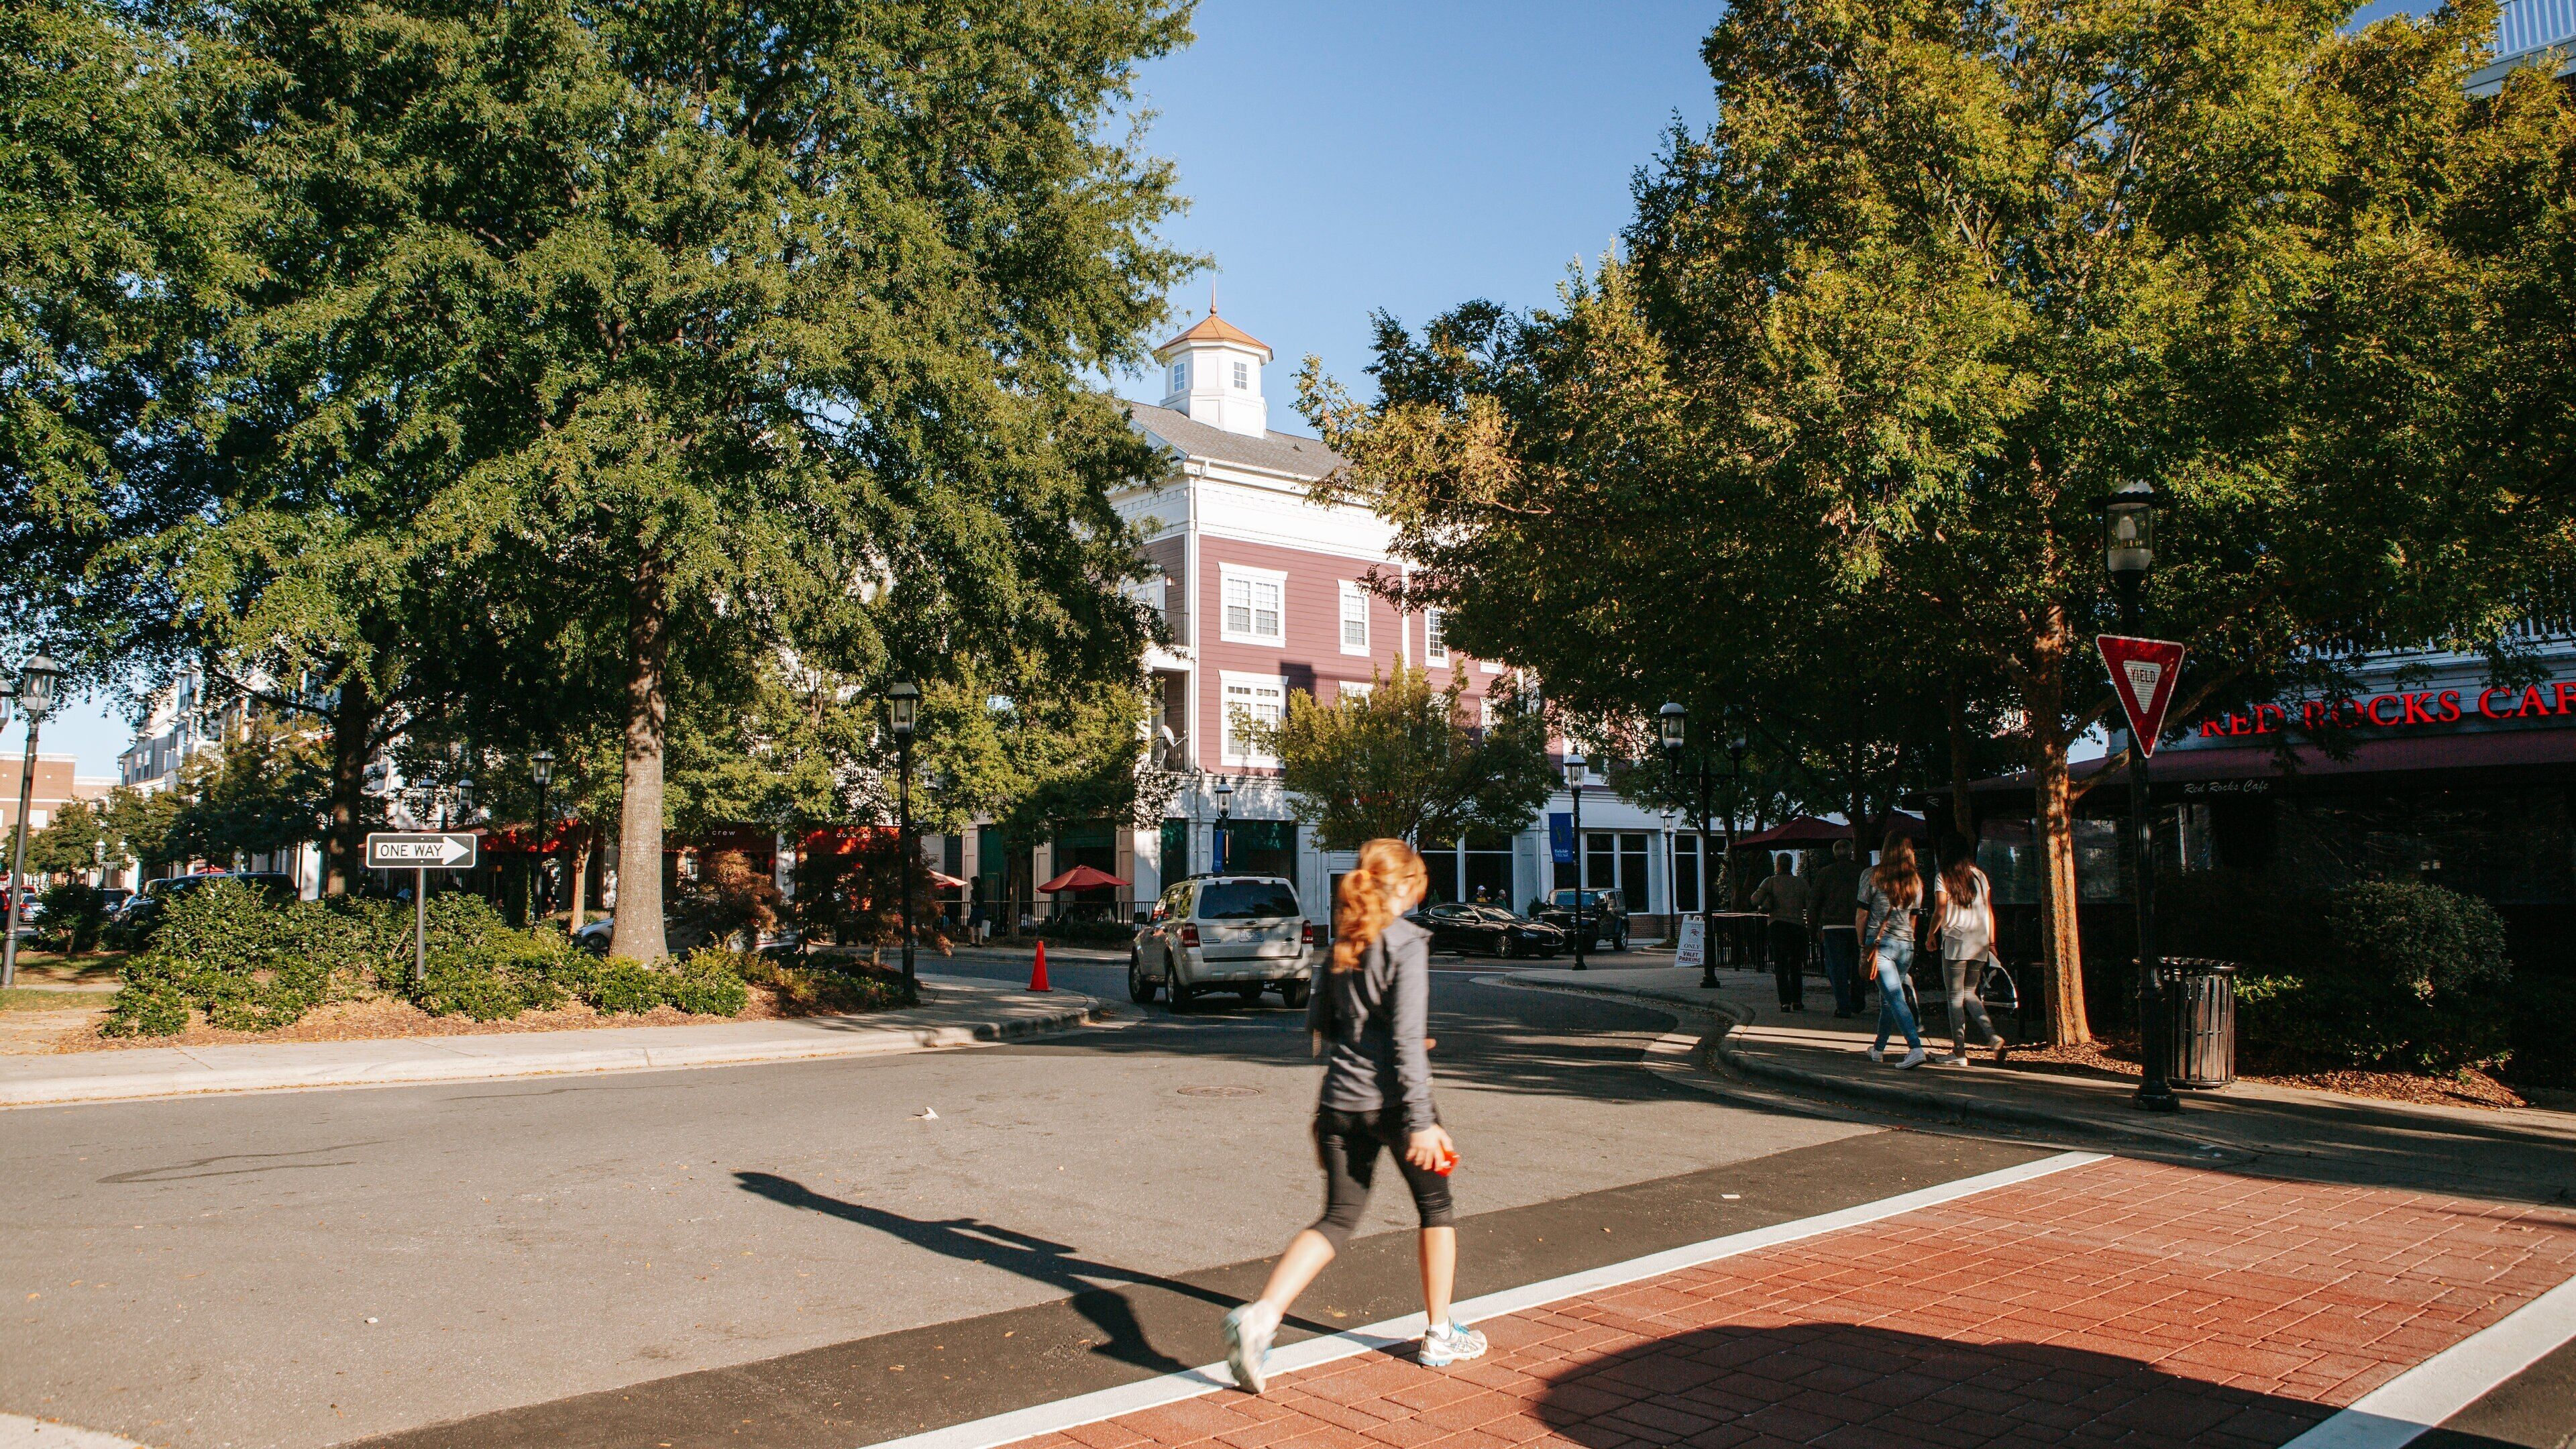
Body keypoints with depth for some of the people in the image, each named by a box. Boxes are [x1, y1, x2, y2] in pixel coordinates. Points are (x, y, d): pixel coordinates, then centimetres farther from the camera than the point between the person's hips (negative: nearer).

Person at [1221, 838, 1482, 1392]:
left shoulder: (1344, 942, 8)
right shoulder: (1406, 941, -12)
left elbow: (1319, 1021, 14)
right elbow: (1408, 1038, -18)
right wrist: (1421, 1121, -17)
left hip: (1341, 1098, 6)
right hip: (1390, 1099, -5)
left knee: (1338, 1219, 10)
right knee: (1435, 1207, 16)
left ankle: (1260, 1315, -9)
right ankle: (1440, 1335, 25)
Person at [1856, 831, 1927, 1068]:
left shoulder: (1872, 875, -5)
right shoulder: (1915, 880, 5)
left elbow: (1861, 916, -3)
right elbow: (1912, 918, 12)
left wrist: (1864, 945, 7)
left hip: (1879, 943, -4)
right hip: (1906, 944, 4)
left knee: (1895, 997, -9)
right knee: (1887, 997, 17)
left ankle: (1915, 1048, -23)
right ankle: (1878, 1049, 27)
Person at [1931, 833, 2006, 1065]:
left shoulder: (1944, 878, -5)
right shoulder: (1980, 876, 9)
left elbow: (1940, 912, -8)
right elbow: (1989, 911, 9)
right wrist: (1991, 942, 13)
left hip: (1955, 941, -5)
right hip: (1980, 943, 5)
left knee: (1955, 996, 1)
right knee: (1969, 993, 16)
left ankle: (1959, 1052, 1)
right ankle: (1992, 1035, -5)